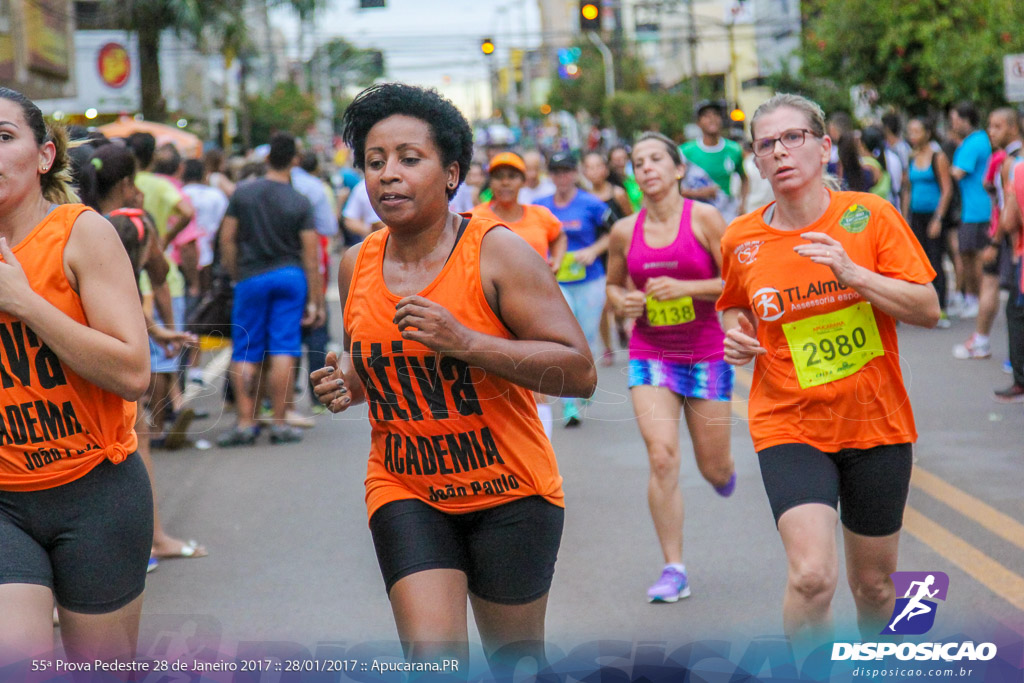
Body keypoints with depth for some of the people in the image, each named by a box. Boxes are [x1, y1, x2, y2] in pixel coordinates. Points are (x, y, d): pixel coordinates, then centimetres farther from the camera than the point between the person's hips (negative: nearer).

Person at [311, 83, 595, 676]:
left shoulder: (496, 252, -14)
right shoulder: (356, 266, 2)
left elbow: (580, 371, -19)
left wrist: (465, 341, -27)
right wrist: (347, 384, -2)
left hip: (509, 493, -3)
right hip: (405, 491, 3)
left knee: (516, 662, 12)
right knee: (433, 658, -14)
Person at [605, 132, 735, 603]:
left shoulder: (703, 218, -7)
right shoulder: (625, 232, 2)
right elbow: (614, 283, 18)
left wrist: (685, 287, -20)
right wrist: (621, 301, -5)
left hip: (705, 354, -1)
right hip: (650, 355, 1)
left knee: (714, 468, 6)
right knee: (662, 459, -14)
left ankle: (725, 473, 46)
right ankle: (673, 570, -7)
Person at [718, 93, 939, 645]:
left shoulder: (870, 215, -6)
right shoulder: (741, 240, -2)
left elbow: (928, 310, -9)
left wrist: (852, 273, -21)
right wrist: (738, 337, -4)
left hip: (877, 423, 1)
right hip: (789, 426, -1)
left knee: (874, 583, 14)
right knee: (812, 576, -21)